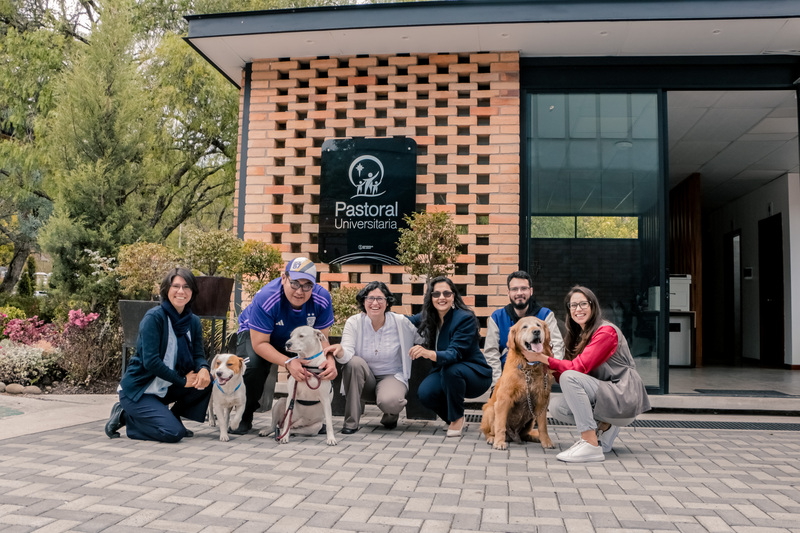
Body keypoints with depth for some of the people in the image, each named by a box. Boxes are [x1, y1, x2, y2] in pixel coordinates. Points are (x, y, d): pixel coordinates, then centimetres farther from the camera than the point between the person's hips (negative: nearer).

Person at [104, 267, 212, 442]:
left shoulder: (193, 322, 3)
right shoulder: (154, 317, -18)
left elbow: (198, 354, 0)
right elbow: (150, 361, -24)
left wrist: (203, 369, -24)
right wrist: (183, 380, -22)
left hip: (165, 389, 7)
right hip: (138, 389, -7)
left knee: (206, 381, -14)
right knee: (174, 433, -22)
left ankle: (172, 417, 6)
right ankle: (125, 416, 2)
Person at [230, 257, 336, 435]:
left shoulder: (322, 298, -27)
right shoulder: (265, 299, -38)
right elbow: (259, 343, -34)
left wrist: (329, 359, -42)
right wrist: (288, 362, -48)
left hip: (294, 340, 3)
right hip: (255, 333, -3)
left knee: (323, 365, -21)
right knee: (252, 365, -34)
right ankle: (244, 417, -7)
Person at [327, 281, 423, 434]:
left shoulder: (400, 322, -9)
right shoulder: (354, 322, -9)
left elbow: (424, 341, 3)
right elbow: (348, 354, -23)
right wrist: (340, 351, -44)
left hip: (392, 376, -2)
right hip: (364, 380, 2)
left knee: (388, 401, -35)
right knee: (354, 362, -31)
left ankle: (390, 416, 8)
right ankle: (351, 421, -19)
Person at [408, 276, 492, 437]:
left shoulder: (466, 318, -21)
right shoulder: (427, 318, -2)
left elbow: (454, 354, -32)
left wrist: (429, 353, -51)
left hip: (475, 374, -5)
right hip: (444, 372, 5)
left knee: (450, 370, -37)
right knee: (424, 393, -24)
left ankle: (457, 418, -12)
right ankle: (451, 418, 7)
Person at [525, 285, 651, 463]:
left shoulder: (606, 331, -12)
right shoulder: (580, 335, 15)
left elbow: (579, 367, -22)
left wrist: (542, 358, -20)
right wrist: (549, 370, -9)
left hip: (625, 399, -8)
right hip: (604, 397, 8)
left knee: (569, 377, -27)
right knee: (556, 407, -9)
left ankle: (592, 446, -28)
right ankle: (604, 427, 6)